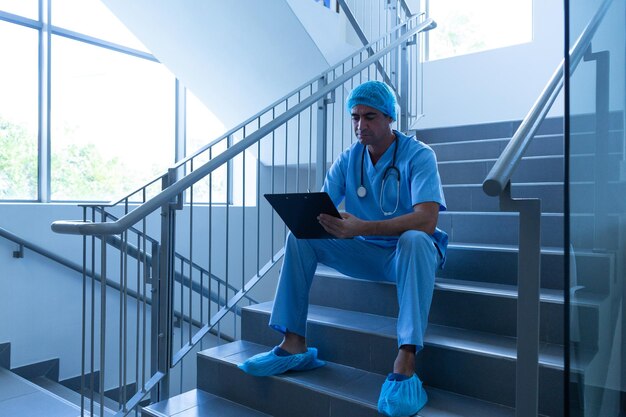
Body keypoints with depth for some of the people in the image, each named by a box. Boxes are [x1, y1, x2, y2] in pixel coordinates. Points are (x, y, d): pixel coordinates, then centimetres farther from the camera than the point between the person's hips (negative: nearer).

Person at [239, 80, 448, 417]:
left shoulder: (418, 155, -14)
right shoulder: (348, 159, 2)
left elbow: (426, 220, -30)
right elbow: (319, 208, -4)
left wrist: (361, 228, -42)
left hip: (409, 251, -4)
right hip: (365, 253, 5)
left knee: (414, 240, -38)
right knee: (300, 237, -10)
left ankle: (405, 364, -41)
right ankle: (294, 344, -11)